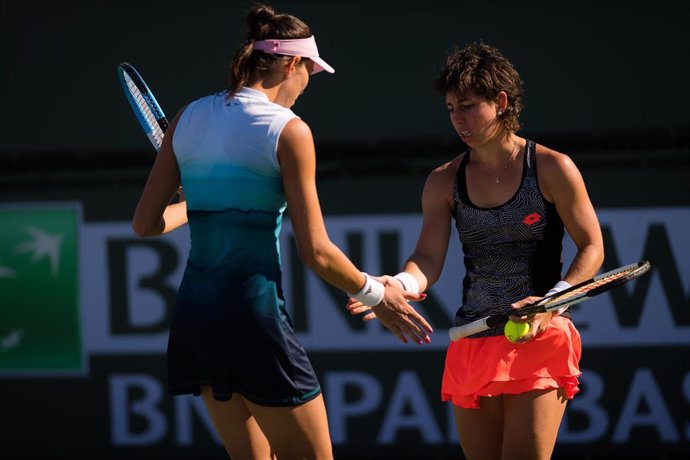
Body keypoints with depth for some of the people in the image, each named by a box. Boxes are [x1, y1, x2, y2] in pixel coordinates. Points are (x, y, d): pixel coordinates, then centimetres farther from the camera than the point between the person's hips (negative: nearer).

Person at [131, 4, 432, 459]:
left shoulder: (188, 118, 8)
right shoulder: (288, 130, -8)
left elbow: (145, 223, 10)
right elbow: (316, 252, -9)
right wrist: (375, 294, 7)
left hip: (195, 307, 7)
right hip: (255, 314, -7)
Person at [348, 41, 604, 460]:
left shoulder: (552, 169, -3)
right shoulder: (445, 182, 8)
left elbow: (591, 248, 0)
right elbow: (429, 260, 0)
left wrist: (550, 303, -16)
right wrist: (399, 285, -23)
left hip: (538, 339, -4)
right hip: (472, 345, 4)